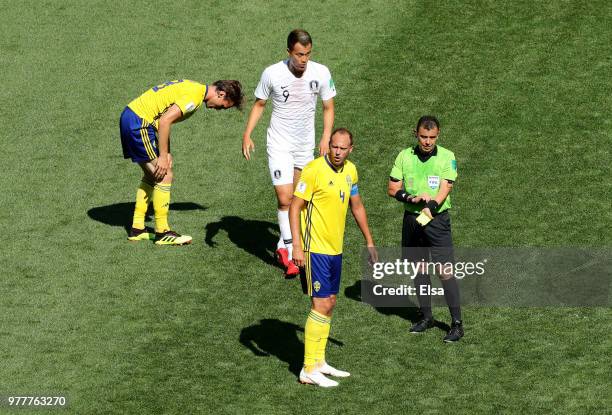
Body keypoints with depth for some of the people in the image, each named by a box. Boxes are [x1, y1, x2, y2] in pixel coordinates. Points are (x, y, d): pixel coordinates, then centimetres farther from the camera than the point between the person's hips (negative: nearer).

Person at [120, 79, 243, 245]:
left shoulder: (193, 88, 14)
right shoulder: (195, 96, -18)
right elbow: (165, 121, -24)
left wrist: (166, 152, 9)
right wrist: (163, 156, -18)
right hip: (139, 123, -10)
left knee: (151, 176, 17)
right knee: (164, 175, -6)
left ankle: (137, 229, 20)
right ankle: (162, 233, -1)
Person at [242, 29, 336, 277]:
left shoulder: (321, 73, -10)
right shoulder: (272, 74, -15)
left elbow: (328, 108, 3)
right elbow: (259, 104, 2)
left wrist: (326, 138, -8)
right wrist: (247, 135, -6)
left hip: (306, 144, 3)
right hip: (279, 144, -3)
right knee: (284, 199, -15)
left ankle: (283, 247, 30)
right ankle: (290, 253, -8)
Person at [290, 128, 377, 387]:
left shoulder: (350, 170, 7)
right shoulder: (314, 170, -16)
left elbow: (357, 206, 21)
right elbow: (295, 207, -15)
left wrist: (369, 242, 23)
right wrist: (297, 246, -21)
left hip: (335, 249, 8)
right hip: (314, 249, -8)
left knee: (329, 304, 13)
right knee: (321, 305, -9)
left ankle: (319, 362, 23)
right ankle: (309, 370, -5)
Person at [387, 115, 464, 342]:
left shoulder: (447, 157, -5)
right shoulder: (405, 156, 4)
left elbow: (444, 190, -14)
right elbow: (392, 188, 4)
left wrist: (430, 208, -31)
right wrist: (412, 198, -14)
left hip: (437, 220, -4)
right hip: (411, 219, 4)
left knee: (445, 271, -10)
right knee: (419, 269, 11)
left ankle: (457, 324, -6)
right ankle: (426, 317, 25)